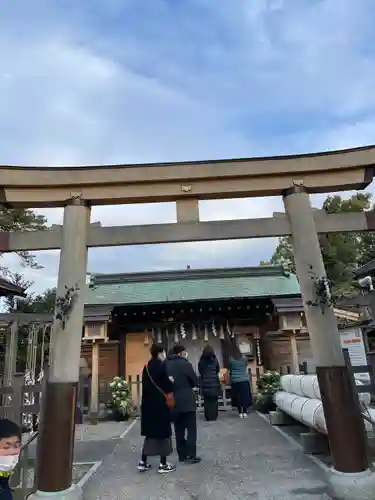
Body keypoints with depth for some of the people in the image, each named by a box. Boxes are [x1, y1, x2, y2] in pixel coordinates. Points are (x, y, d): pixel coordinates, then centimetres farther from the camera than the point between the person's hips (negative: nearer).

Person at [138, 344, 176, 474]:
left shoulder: (147, 367, 7)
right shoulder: (161, 366, -16)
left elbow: (146, 384, 12)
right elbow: (167, 385, -17)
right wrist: (172, 383, 2)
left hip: (148, 403, 7)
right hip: (160, 403, -7)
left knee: (150, 432, 17)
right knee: (163, 432, 5)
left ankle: (143, 462, 19)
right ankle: (163, 464, 12)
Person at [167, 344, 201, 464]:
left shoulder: (167, 365, 3)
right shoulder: (186, 364, -13)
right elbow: (195, 382, -7)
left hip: (174, 402, 6)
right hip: (187, 401, -5)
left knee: (179, 429, 13)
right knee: (191, 428, 4)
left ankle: (182, 455, 18)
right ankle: (191, 456, 4)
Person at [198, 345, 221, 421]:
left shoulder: (201, 361, -4)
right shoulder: (215, 359, -3)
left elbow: (200, 370, 4)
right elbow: (218, 370, 7)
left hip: (205, 382, 0)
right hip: (214, 381, 0)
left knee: (206, 400, 6)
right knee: (214, 400, 7)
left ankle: (208, 416, 6)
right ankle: (214, 416, 7)